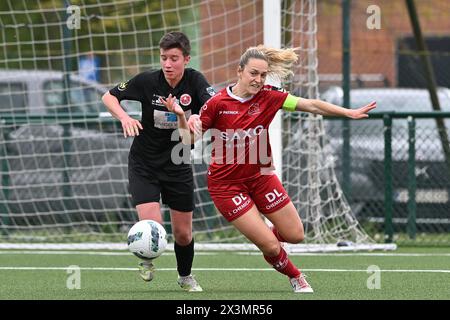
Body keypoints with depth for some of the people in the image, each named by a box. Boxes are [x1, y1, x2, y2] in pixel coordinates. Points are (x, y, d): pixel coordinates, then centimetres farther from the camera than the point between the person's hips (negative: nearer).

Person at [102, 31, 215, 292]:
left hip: (178, 166, 2)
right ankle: (147, 259, 18)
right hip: (144, 165, -2)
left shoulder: (194, 81, -13)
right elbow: (109, 96, -3)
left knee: (183, 233, 8)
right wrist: (124, 117, -22)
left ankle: (185, 276, 38)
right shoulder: (147, 81, -14)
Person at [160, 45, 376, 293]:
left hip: (260, 177, 4)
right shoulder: (217, 103, -16)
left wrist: (349, 113, -17)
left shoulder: (268, 97, -8)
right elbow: (189, 139, -10)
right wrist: (180, 116, -29)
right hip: (226, 184, -4)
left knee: (295, 235, 7)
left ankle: (265, 232, 41)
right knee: (271, 246, -8)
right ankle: (295, 277, 24)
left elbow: (310, 105, -10)